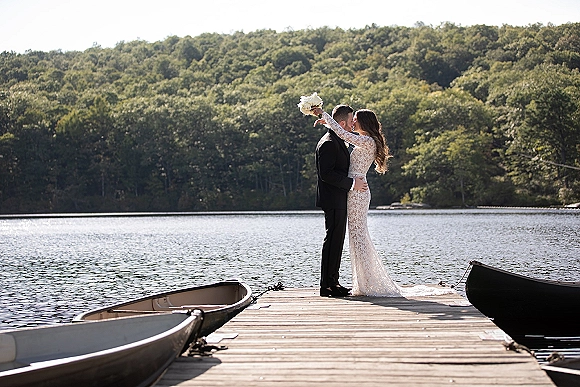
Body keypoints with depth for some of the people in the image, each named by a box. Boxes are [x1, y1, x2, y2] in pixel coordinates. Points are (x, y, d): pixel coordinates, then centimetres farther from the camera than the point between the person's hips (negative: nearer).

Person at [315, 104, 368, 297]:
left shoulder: (337, 141, 18)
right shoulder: (328, 143, -16)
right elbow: (326, 174, -22)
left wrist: (353, 182, 14)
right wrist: (351, 183, -20)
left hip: (338, 199, 11)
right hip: (333, 199, -11)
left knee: (337, 239, 12)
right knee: (333, 239, -9)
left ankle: (332, 281, 17)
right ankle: (326, 285, -5)